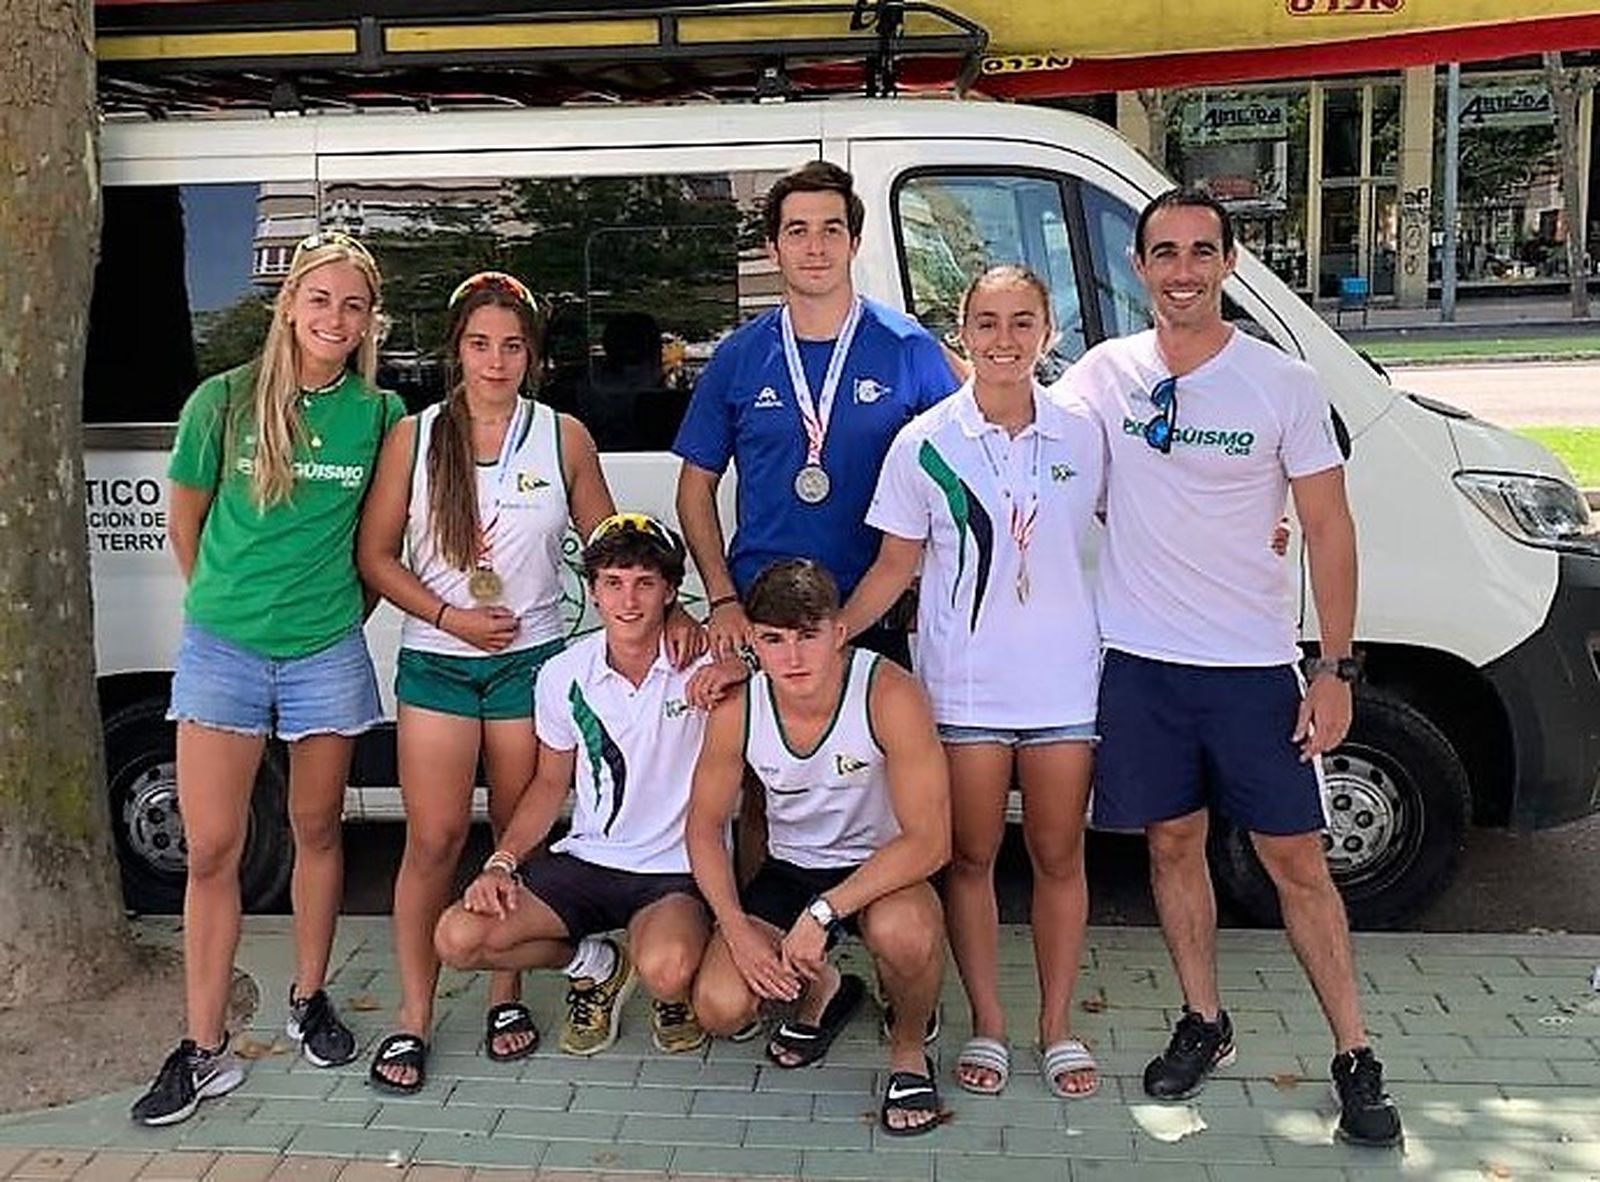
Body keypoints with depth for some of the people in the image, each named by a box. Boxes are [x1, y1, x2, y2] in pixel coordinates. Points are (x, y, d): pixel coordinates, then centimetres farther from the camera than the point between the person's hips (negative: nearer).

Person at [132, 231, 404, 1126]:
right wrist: (225, 605, 11)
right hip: (222, 649, -1)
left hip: (327, 651, 1)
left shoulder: (380, 414, -2)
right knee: (212, 850, 0)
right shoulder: (223, 402, -4)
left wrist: (346, 607, 8)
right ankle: (205, 1050, 9)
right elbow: (185, 524, 7)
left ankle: (310, 1000, 31)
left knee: (318, 829, 13)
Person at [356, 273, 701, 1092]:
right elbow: (375, 554, 2)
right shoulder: (414, 437, 2)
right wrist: (448, 614, -11)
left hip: (530, 659, 1)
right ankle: (412, 1019, 7)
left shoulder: (563, 438, 3)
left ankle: (506, 996, 21)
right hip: (435, 662, 0)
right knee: (434, 839, -3)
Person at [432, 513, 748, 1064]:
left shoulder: (702, 662, -11)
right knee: (458, 939, -14)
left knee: (665, 970, -36)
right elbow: (551, 782, 12)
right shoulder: (564, 675, 0)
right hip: (587, 859, 4)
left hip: (677, 870, -4)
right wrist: (502, 861, -2)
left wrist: (739, 670, -31)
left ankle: (674, 992, 6)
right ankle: (594, 963, 14)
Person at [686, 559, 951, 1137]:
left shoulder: (890, 695, -27)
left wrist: (822, 912, -33)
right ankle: (820, 990, 21)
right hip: (790, 870, 4)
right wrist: (737, 931, -15)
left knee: (903, 931, -38)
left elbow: (929, 840, -27)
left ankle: (908, 1047, -2)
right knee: (719, 1008, -15)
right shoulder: (736, 711, -15)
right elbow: (705, 827, 0)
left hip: (882, 869, -3)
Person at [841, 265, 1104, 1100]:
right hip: (963, 681, -1)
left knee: (1058, 853, 8)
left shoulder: (1081, 436, 0)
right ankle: (987, 1024, 21)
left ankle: (1057, 1025, 22)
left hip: (1063, 678, 1)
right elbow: (896, 566, 1)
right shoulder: (924, 444, -4)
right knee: (971, 855, 7)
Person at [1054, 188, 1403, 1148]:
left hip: (1255, 662, -2)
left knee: (1296, 857, 2)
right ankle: (1205, 1023, 29)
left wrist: (1336, 668, -7)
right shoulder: (1105, 375, 0)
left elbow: (1329, 530, -3)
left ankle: (1357, 1059, 13)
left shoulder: (1285, 384, -5)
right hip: (1142, 658, 2)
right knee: (1175, 843, 12)